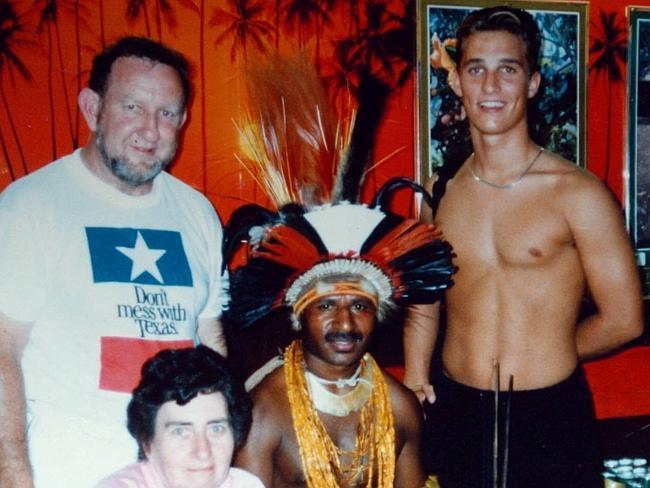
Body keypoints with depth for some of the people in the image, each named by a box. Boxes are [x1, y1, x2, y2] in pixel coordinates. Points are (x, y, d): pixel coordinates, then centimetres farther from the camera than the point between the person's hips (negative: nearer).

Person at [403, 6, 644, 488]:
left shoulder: (577, 194, -9)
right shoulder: (442, 194, 4)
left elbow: (623, 320, -5)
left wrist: (545, 358, 5)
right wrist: (413, 388, 2)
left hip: (550, 418, -3)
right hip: (455, 414, 4)